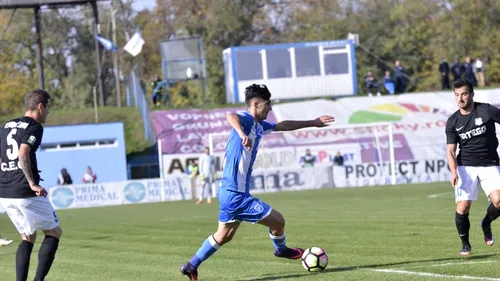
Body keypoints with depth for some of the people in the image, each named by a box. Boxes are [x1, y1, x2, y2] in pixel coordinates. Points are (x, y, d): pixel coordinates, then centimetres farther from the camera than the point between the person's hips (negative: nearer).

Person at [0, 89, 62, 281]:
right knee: (54, 233, 8)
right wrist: (32, 183, -20)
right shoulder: (34, 127, -7)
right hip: (26, 193, -7)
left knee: (28, 237, 18)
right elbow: (23, 154, -22)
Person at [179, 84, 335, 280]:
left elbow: (283, 126, 28)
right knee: (277, 221, 0)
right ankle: (281, 250, 29)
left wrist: (313, 123, 34)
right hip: (236, 194, -10)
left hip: (230, 191, 10)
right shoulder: (247, 119, -15)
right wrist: (242, 134, -56)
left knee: (224, 236, 21)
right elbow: (231, 116, -39)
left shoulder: (258, 126, 13)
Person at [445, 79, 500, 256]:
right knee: (462, 208, -11)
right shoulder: (453, 122, 2)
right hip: (466, 166, 1)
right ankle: (465, 244, 11)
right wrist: (454, 172, -16)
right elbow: (450, 150, 1)